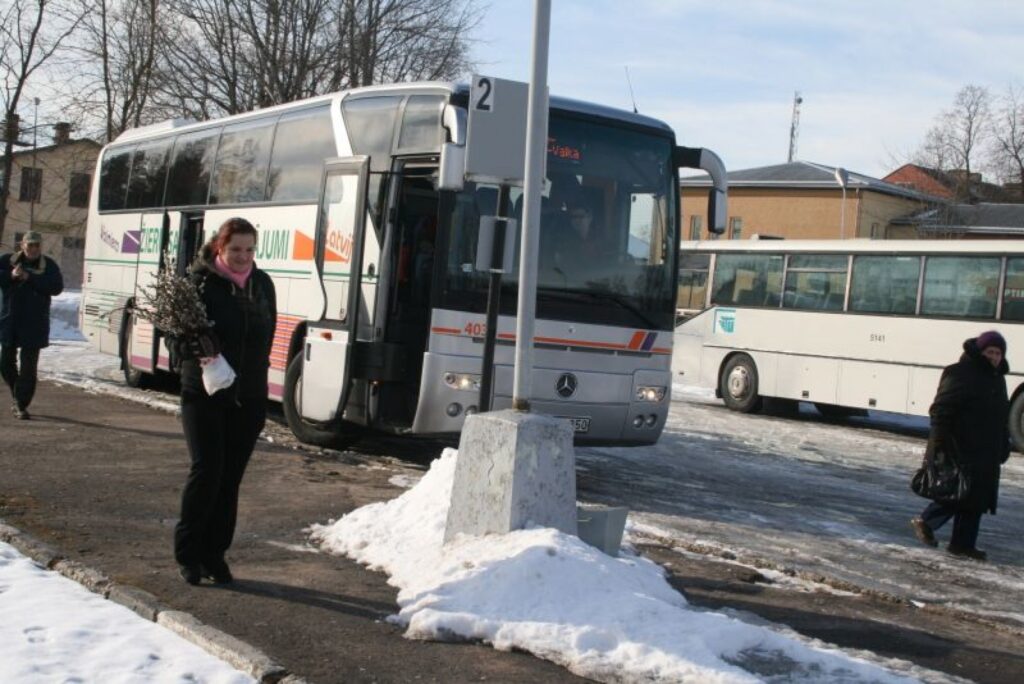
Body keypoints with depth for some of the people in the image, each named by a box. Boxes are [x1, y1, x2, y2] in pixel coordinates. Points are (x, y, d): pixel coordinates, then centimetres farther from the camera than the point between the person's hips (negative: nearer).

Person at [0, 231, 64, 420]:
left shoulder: (49, 266, 1)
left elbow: (57, 287, -13)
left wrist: (30, 278, -19)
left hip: (34, 325, -2)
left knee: (28, 367, -4)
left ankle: (22, 405, 1)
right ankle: (17, 396, 31)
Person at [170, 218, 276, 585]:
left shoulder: (262, 284, 9)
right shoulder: (199, 283, -6)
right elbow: (176, 335, -8)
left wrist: (256, 372, 9)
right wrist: (196, 354, -26)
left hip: (249, 399, 4)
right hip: (204, 395, -4)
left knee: (230, 477, 7)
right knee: (207, 470, -9)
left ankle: (214, 553, 17)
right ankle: (187, 551, 6)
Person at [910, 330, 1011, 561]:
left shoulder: (997, 378, 16)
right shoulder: (960, 374, -12)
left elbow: (1002, 417, 24)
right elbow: (940, 411, -16)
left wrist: (1003, 446, 20)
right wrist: (939, 445, -22)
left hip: (985, 452, 9)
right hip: (960, 449, -9)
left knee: (977, 498, 8)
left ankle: (963, 543, 14)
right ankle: (925, 521, 13)